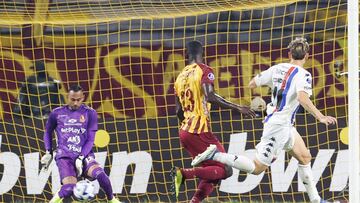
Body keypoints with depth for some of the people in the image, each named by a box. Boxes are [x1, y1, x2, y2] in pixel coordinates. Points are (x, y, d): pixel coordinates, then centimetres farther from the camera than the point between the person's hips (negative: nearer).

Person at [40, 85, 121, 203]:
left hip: (84, 155, 0)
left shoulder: (90, 113, 5)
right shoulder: (57, 113, 8)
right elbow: (48, 133, 24)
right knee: (69, 189, -27)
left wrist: (81, 158, -11)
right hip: (64, 157, 0)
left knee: (100, 174, -32)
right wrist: (48, 153, 14)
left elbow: (90, 140, 1)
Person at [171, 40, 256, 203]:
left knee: (211, 172, 17)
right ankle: (184, 173, -21)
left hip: (185, 131, 8)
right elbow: (210, 97, -21)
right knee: (225, 170, -5)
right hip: (200, 132, -8)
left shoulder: (180, 77, 16)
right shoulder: (204, 71, -5)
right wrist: (238, 108, -17)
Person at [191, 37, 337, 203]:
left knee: (305, 157, 17)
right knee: (257, 168, -5)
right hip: (279, 125, -9)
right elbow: (302, 97, -33)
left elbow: (252, 84, 9)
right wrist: (320, 117, -34)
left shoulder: (277, 68, 5)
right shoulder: (302, 74, -15)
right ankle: (215, 155, -11)